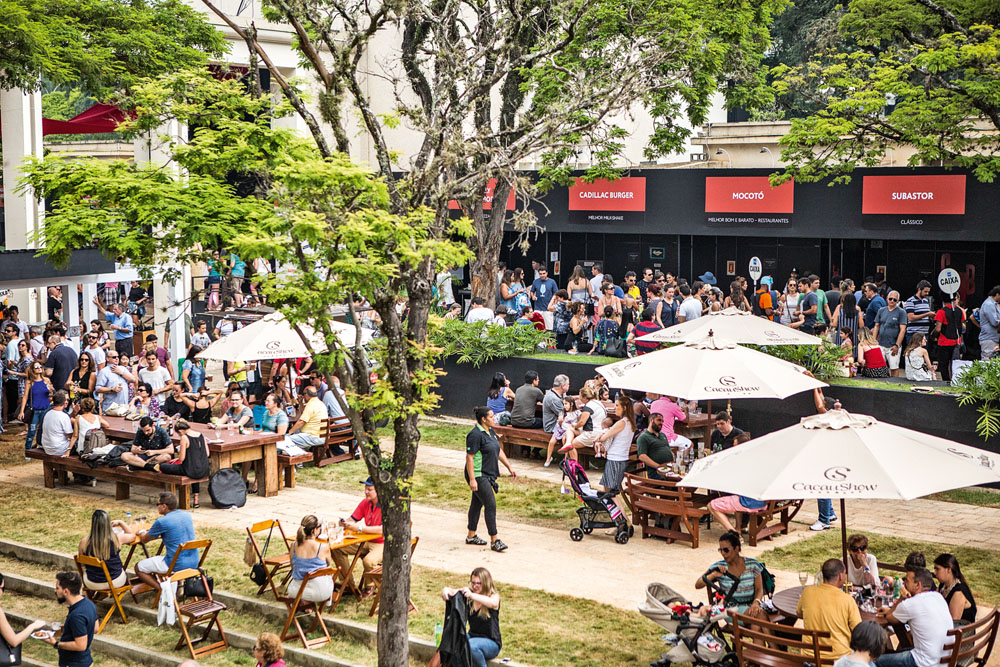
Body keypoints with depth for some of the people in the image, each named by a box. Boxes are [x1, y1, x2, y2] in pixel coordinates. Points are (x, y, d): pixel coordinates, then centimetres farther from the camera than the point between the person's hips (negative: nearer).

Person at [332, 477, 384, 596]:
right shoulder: (365, 503, 2)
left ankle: (371, 587, -4)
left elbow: (382, 530, -30)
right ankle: (349, 584, 3)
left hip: (383, 544, -8)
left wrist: (359, 528, -32)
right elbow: (353, 519, 7)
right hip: (366, 542, 8)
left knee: (368, 560, -36)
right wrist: (345, 523, -18)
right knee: (338, 548, -6)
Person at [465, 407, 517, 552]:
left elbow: (499, 452, 19)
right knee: (491, 505, -11)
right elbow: (469, 457, -20)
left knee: (477, 503, 17)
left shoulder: (490, 432, 11)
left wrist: (510, 467, 16)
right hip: (478, 475, -9)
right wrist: (472, 479, -23)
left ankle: (471, 536, 27)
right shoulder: (475, 435, -18)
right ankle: (494, 541, -8)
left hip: (488, 475, 9)